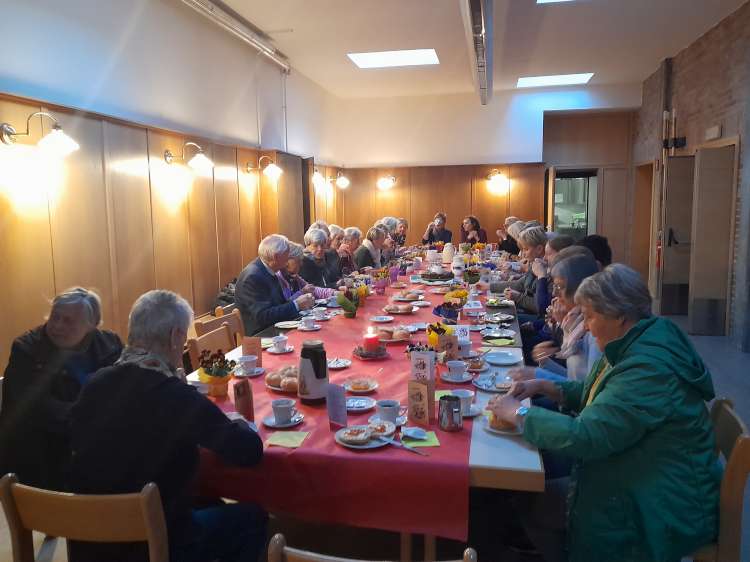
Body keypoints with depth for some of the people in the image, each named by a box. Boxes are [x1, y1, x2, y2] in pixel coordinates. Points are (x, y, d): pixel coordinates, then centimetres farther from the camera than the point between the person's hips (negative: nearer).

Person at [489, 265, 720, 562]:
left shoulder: (650, 368, -29)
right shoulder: (634, 348, 3)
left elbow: (584, 437, -30)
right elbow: (597, 395, 17)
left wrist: (518, 414, -18)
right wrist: (545, 386, 2)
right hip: (637, 483, 9)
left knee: (530, 504, -4)